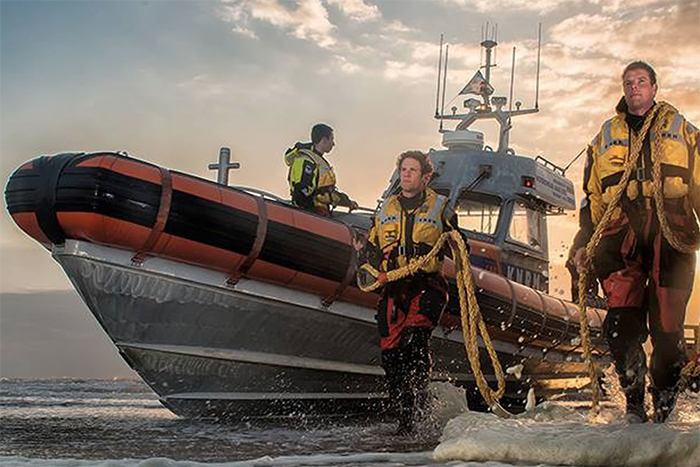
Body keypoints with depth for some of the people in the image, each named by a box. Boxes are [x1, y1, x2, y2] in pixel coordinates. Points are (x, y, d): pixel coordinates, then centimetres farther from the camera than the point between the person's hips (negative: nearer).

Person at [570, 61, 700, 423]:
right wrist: (583, 243, 12)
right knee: (622, 321, -16)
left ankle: (664, 405, 12)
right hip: (622, 234, 1)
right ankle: (633, 403, -4)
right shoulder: (605, 138, 23)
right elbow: (592, 197, 22)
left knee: (667, 324, -6)